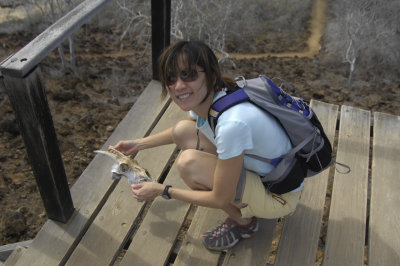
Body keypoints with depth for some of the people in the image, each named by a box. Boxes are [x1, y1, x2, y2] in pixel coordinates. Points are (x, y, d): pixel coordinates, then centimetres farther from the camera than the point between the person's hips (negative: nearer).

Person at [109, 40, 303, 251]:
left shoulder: (232, 123, -35)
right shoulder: (204, 99, -9)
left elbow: (221, 200, -24)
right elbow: (179, 132, 18)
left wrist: (162, 191, -14)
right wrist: (138, 144, 15)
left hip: (279, 196, -8)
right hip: (257, 167, 8)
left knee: (189, 162, -26)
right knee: (183, 130, 1)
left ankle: (243, 221, -1)